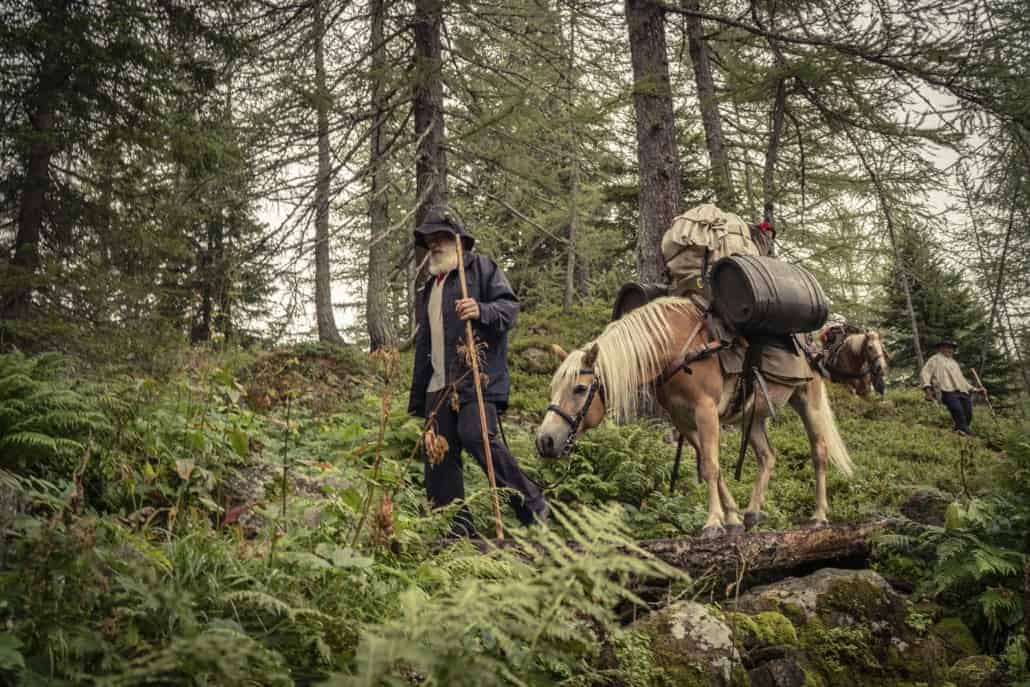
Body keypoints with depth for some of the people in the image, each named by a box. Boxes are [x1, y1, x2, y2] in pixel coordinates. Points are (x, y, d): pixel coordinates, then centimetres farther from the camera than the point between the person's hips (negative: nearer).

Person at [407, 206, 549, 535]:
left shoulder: (481, 267, 7)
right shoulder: (430, 286, 28)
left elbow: (509, 306, -6)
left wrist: (482, 311, -27)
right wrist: (418, 394, 22)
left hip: (477, 375, -8)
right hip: (439, 383, 8)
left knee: (476, 435, -24)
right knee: (438, 452, 1)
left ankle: (531, 505, -9)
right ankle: (457, 528, 7)